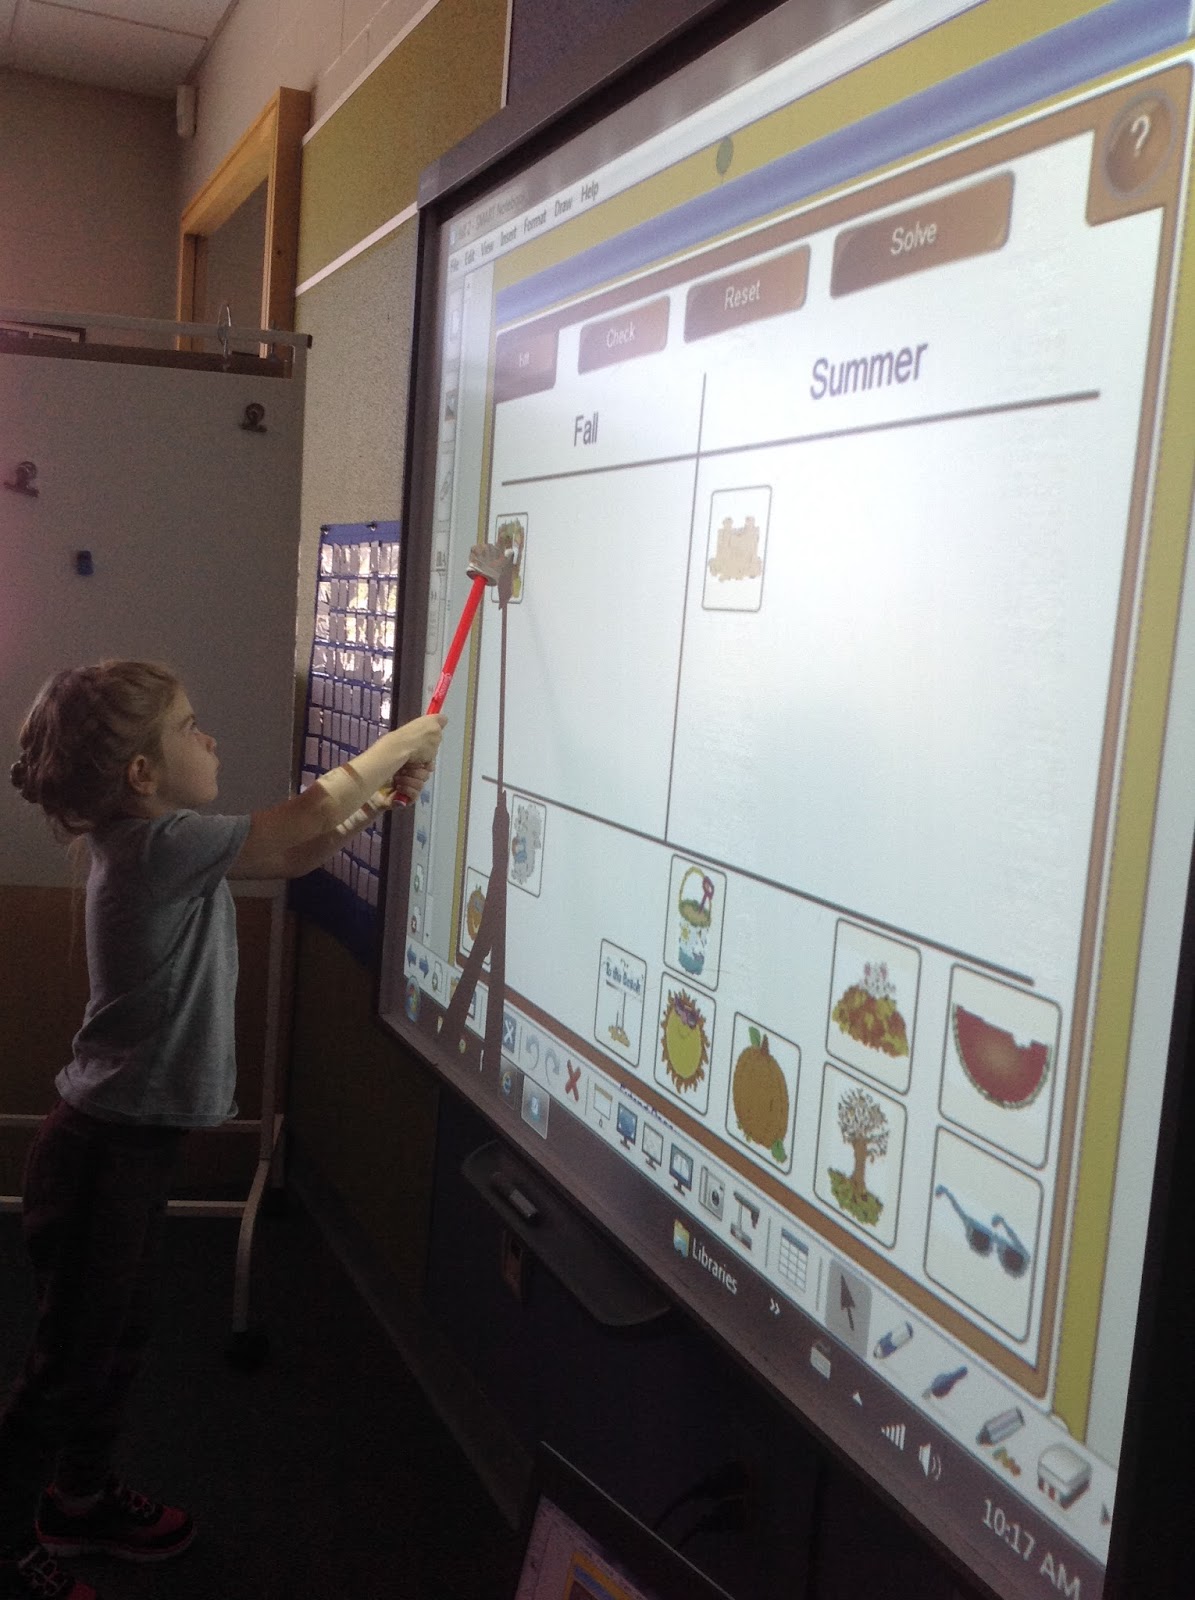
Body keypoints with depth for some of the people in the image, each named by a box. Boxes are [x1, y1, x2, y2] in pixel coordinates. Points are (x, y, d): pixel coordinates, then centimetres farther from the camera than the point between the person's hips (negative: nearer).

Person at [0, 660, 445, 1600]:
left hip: (131, 1141, 10)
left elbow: (290, 856, 14)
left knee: (120, 1336, 26)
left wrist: (381, 798, 1)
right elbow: (301, 824, -24)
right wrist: (401, 742, -10)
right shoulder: (158, 844, -24)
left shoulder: (144, 844, 5)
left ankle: (84, 1495, 46)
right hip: (104, 1149, -10)